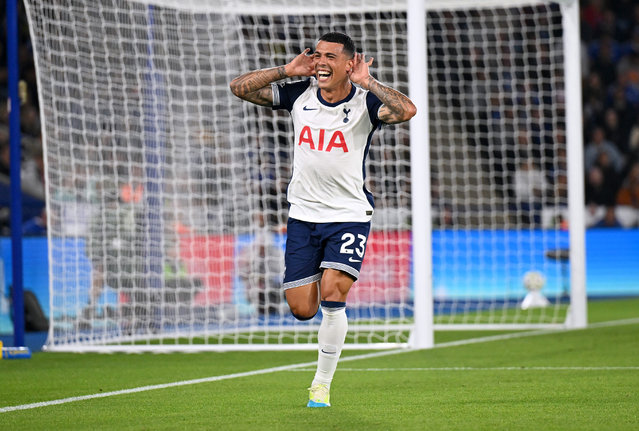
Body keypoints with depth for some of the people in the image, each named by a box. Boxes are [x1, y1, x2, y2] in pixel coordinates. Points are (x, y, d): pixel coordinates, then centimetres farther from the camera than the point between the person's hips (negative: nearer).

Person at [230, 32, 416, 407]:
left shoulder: (365, 102, -9)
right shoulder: (299, 95, 1)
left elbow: (407, 110, -28)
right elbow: (240, 87, 0)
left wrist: (366, 83, -25)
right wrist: (287, 70, -9)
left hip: (349, 216, -3)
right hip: (303, 215, 3)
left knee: (332, 297, -17)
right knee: (302, 310, -1)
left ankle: (322, 385, -4)